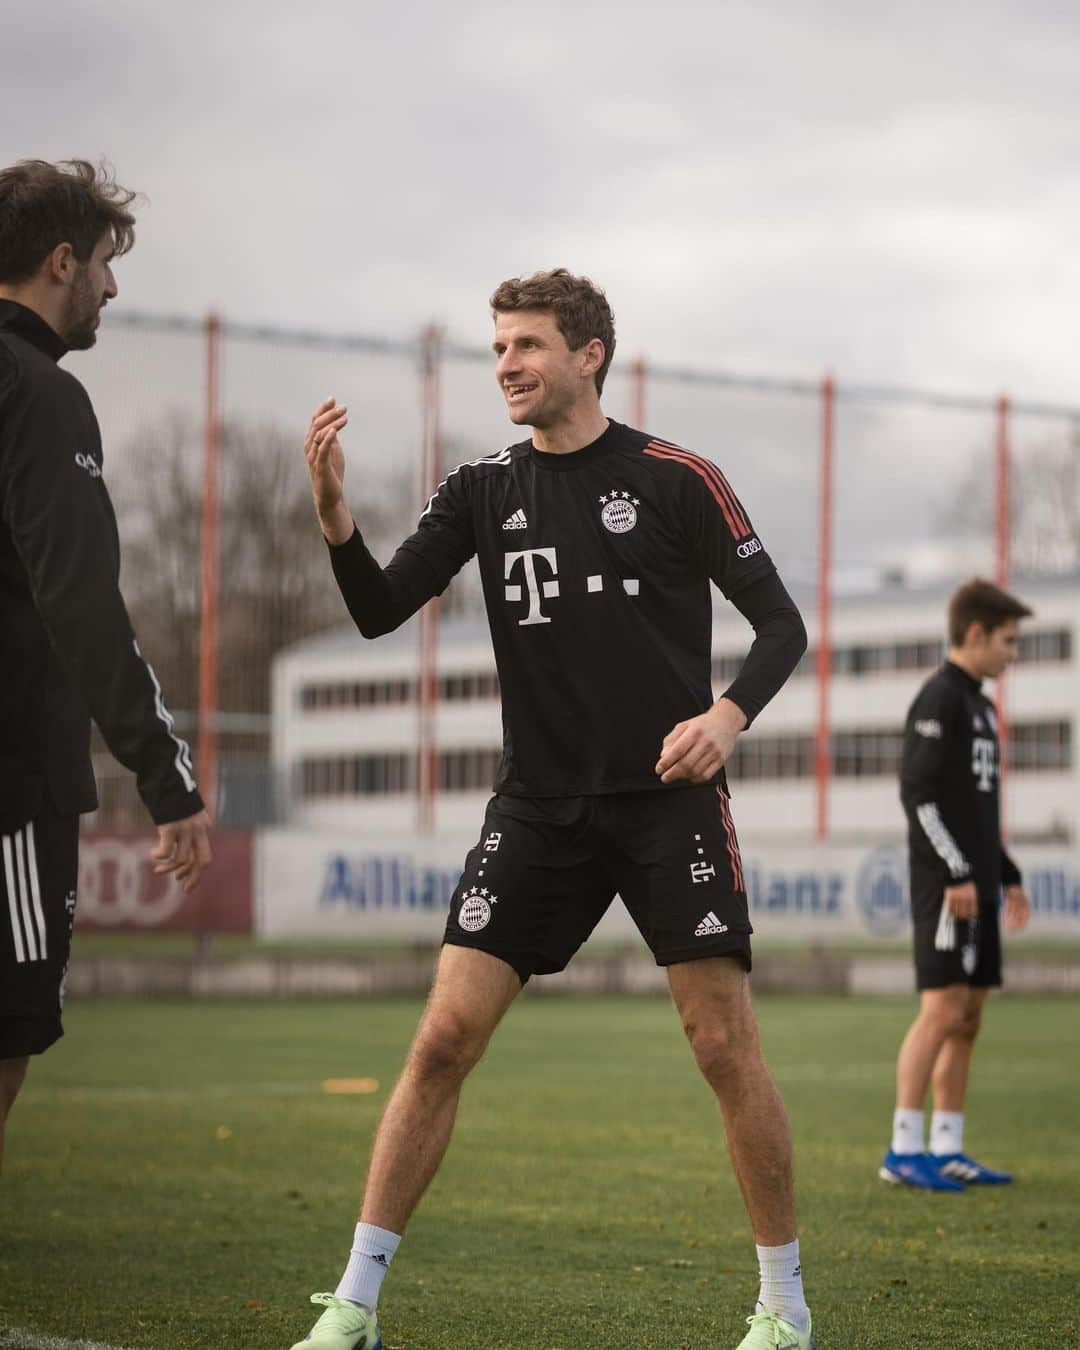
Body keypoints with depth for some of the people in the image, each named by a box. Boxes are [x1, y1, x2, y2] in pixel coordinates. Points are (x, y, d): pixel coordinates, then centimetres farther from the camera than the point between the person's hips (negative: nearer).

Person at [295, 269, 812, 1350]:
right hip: (537, 807, 3)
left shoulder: (672, 479, -2)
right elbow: (379, 610, -1)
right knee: (445, 1036, -5)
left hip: (668, 803, -3)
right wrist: (334, 517, -19)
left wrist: (729, 714, -18)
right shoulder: (484, 490, 7)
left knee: (724, 1045, -4)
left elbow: (780, 621, 1)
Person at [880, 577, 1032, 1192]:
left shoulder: (980, 705, 20)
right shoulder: (938, 699, -9)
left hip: (978, 884, 9)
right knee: (943, 1009, -13)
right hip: (945, 882, -9)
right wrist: (957, 873, -20)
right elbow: (918, 791, -17)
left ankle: (947, 1151, 9)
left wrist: (1008, 876, 21)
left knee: (968, 1020, 7)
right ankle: (904, 1150, -12)